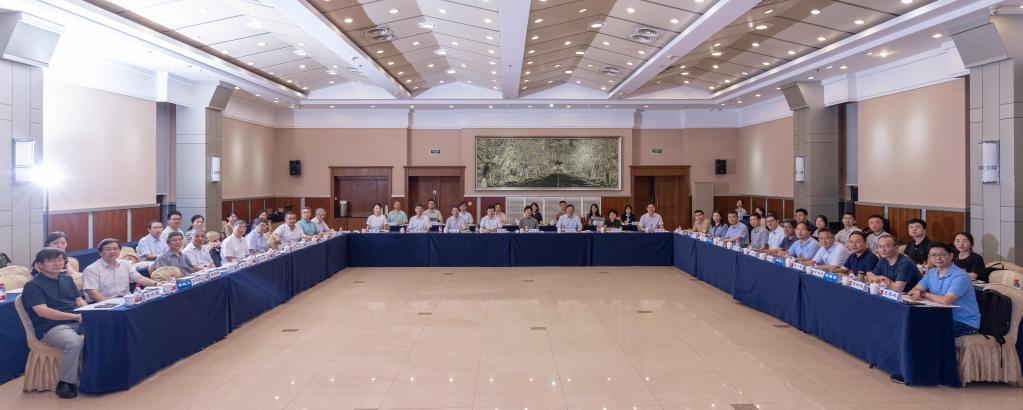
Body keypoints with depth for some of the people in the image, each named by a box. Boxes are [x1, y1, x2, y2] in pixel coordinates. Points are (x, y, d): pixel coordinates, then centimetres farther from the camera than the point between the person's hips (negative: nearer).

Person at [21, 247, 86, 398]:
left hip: (78, 323, 6)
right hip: (51, 328, -6)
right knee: (74, 342, -37)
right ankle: (65, 383, -19)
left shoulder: (67, 279, 20)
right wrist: (75, 316, -17)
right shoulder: (32, 285, 0)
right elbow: (43, 312, -12)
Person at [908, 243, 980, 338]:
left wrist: (923, 294, -14)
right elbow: (914, 291, 6)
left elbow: (946, 300, -30)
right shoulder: (931, 273, 7)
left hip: (965, 322, -7)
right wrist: (916, 294, -19)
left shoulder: (960, 276, -18)